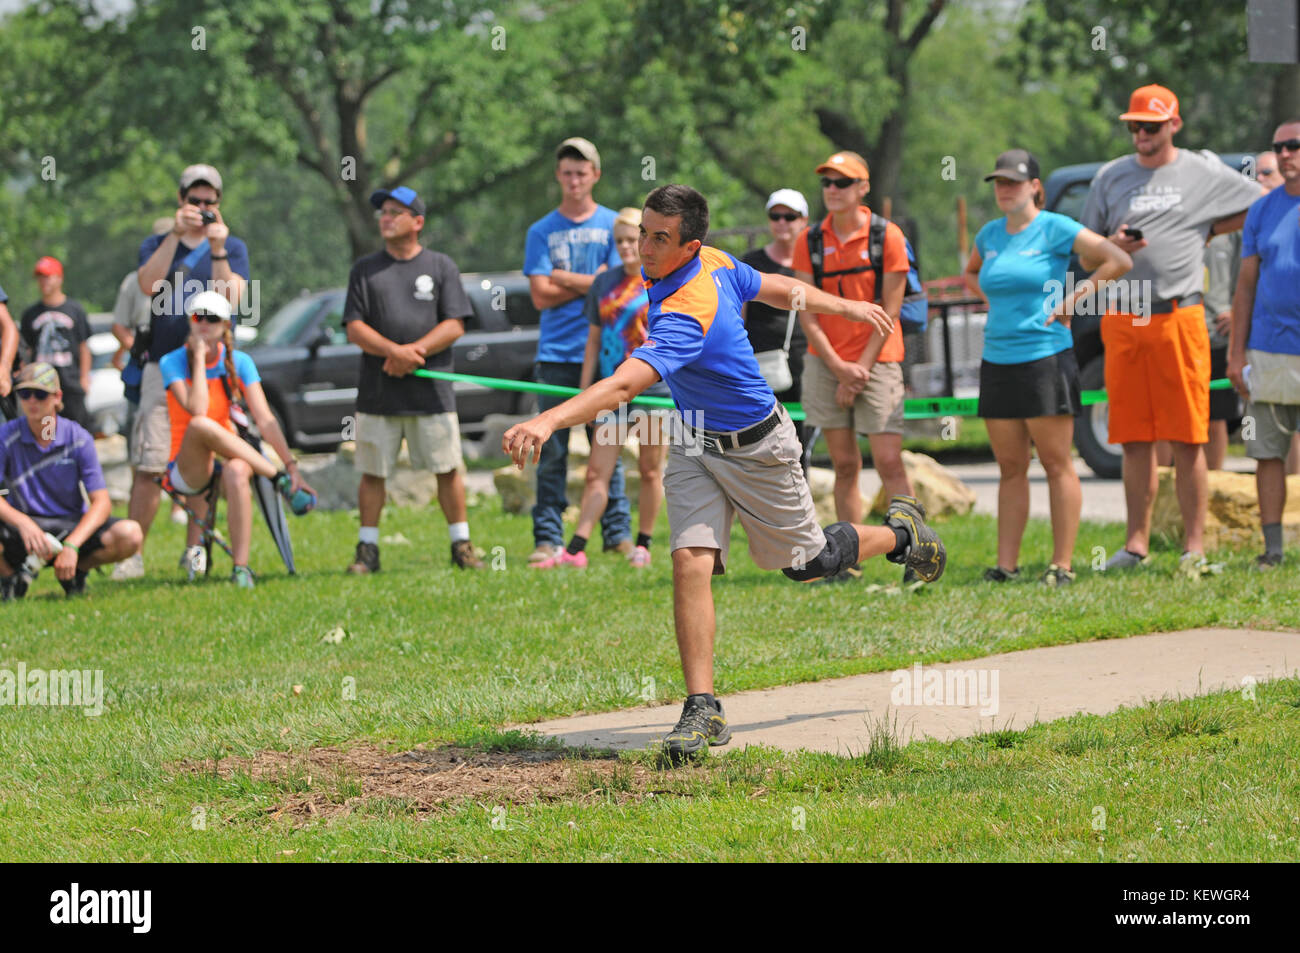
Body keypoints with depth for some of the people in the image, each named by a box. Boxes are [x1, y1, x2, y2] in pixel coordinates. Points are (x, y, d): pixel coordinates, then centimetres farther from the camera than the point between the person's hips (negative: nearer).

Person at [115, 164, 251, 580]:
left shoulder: (233, 247, 11)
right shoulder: (157, 244, 13)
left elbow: (230, 299, -5)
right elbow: (149, 284, -9)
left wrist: (217, 249, -13)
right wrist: (176, 234, -14)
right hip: (162, 367, 0)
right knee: (148, 466, -8)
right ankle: (133, 553, -5)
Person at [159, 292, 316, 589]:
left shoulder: (239, 363, 2)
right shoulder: (172, 362, -5)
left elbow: (265, 419, -6)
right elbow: (197, 410, -23)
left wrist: (292, 465, -16)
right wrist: (199, 357, -18)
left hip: (228, 457, 1)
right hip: (187, 469, -1)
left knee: (236, 472, -37)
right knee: (200, 425, -35)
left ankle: (241, 569, -35)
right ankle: (279, 480, -26)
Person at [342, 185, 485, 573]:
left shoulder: (441, 267, 8)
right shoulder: (365, 270, 10)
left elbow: (454, 325, 1)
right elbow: (354, 327, 2)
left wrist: (414, 351, -13)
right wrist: (394, 350, -15)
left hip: (430, 390, -1)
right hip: (378, 391, 1)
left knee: (447, 468, -2)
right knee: (373, 472, 1)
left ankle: (461, 544, 6)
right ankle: (367, 549, 8)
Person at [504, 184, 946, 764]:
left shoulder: (688, 315, -38)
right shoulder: (713, 263, -11)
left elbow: (625, 385, -51)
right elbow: (776, 288, 7)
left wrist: (549, 421, -64)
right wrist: (843, 306, 24)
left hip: (755, 449, -7)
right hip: (694, 448, 7)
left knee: (807, 562, 15)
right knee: (691, 564, -11)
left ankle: (899, 531, 45)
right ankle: (702, 711, -12)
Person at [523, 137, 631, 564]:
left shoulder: (614, 225, 7)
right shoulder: (542, 231, 9)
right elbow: (541, 296, 0)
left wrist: (563, 279, -4)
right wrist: (591, 282, -4)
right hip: (556, 353, 1)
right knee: (552, 452, -2)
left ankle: (617, 533, 7)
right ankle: (547, 539, 0)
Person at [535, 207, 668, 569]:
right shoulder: (604, 283, 11)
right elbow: (594, 340, 14)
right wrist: (584, 390, 10)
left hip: (654, 386, -3)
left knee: (650, 470, 3)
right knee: (597, 471, -2)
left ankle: (643, 546, 15)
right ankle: (575, 550, -7)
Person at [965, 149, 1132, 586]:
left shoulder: (1055, 229, -5)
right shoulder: (990, 234, 13)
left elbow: (1120, 261, -10)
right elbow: (970, 273, 34)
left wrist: (1075, 298, -9)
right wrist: (992, 299, 15)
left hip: (1044, 357, -6)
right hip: (997, 360, 6)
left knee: (1056, 463, -3)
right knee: (1010, 468, 8)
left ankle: (1062, 564, -1)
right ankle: (1006, 565, 9)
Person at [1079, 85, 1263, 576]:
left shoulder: (1203, 173, 5)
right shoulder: (1110, 176, 13)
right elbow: (1086, 258, 14)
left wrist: (1208, 230, 7)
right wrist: (1112, 246, -9)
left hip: (1179, 318, -3)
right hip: (1122, 322, 3)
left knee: (1187, 439, -4)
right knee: (1134, 439, 5)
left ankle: (1195, 548, -2)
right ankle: (1136, 545, 10)